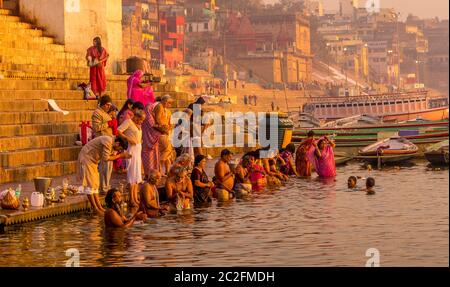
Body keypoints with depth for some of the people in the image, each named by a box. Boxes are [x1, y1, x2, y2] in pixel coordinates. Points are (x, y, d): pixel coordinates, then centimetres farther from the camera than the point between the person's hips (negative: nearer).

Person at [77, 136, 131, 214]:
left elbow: (112, 155, 7)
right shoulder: (107, 141, -24)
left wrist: (122, 155, -6)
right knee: (90, 183, -7)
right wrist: (120, 155, -18)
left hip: (92, 161, 11)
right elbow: (105, 158, -24)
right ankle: (95, 208, -5)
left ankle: (99, 207, 12)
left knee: (95, 184, 10)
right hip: (86, 158, -11)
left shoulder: (111, 144, 5)